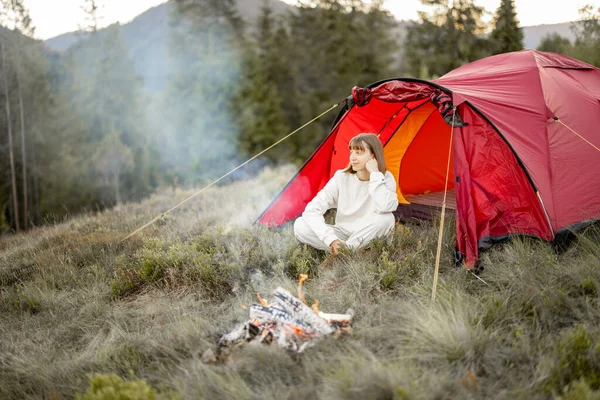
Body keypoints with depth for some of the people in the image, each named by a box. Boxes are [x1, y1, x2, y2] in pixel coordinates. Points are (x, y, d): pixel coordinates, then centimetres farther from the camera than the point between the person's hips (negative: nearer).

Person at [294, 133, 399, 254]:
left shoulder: (386, 179, -13)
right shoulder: (342, 177, -12)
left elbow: (386, 208, -36)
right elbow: (312, 210, -17)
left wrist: (375, 174, -30)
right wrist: (331, 239, -29)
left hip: (367, 237, -1)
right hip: (343, 233, 1)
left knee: (386, 218, -34)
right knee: (300, 225, -22)